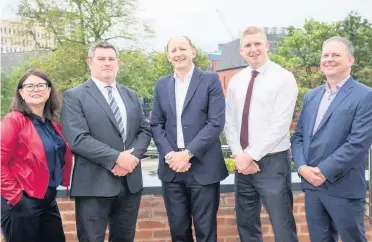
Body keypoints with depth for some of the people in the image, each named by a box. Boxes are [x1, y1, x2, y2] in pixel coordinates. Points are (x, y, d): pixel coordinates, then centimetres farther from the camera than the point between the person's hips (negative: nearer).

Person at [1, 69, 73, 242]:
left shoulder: (52, 124, 9)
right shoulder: (14, 120, -13)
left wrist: (64, 181, 8)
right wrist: (15, 196, -16)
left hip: (49, 200, 7)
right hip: (23, 203, -7)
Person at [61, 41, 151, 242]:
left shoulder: (131, 95, 14)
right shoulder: (75, 96, -4)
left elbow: (145, 130, 9)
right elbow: (77, 139, -15)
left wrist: (132, 156, -10)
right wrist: (116, 158, -19)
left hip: (130, 182, 6)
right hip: (94, 184, -5)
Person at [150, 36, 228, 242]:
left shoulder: (210, 80, 0)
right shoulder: (162, 84, 12)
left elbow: (216, 123, -9)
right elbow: (156, 125, 9)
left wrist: (187, 153, -15)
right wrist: (169, 155, -7)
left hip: (203, 167, -3)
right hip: (171, 168, 4)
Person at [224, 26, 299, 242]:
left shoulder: (284, 78, -8)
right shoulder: (236, 82, 9)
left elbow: (280, 126, -15)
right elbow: (229, 123, 6)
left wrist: (251, 155, -15)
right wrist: (239, 155, -8)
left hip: (272, 162, -5)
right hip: (243, 163, 6)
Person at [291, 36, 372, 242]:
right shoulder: (311, 96, 13)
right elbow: (298, 136, 9)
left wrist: (324, 171, -17)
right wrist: (302, 167, -7)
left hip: (344, 189, -5)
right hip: (312, 186, 5)